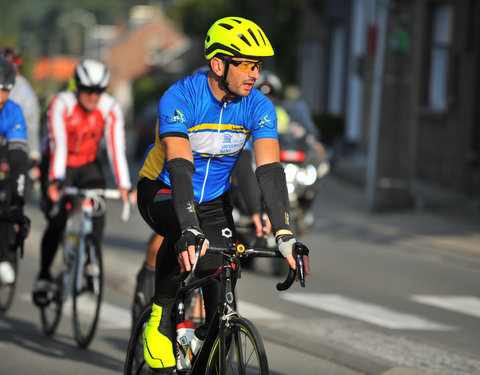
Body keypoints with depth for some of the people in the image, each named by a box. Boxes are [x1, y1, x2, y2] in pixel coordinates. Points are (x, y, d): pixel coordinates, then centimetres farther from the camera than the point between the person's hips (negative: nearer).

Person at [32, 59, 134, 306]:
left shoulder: (110, 109, -17)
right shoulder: (61, 105, -25)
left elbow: (116, 148, -23)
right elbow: (58, 145, -34)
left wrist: (124, 186, -34)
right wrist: (55, 181, -47)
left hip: (88, 165, 3)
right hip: (59, 165, -3)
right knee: (57, 221, -17)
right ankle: (43, 278, -3)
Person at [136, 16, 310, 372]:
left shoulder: (259, 106, -17)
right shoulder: (179, 98, -29)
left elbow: (270, 170, -25)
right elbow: (180, 168, -40)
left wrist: (285, 235, -37)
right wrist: (190, 231, -53)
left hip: (214, 199, 4)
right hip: (162, 191, -4)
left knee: (222, 283, -10)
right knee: (184, 238, -36)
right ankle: (160, 319, -16)